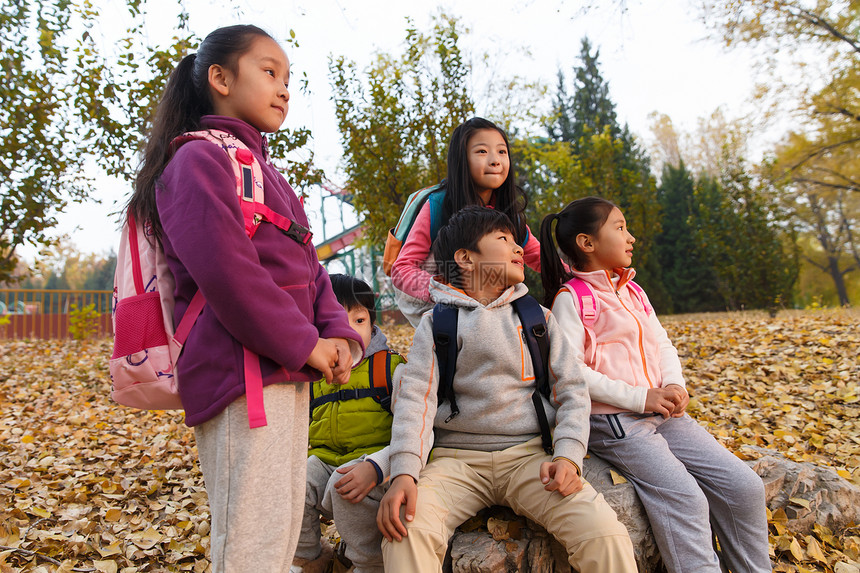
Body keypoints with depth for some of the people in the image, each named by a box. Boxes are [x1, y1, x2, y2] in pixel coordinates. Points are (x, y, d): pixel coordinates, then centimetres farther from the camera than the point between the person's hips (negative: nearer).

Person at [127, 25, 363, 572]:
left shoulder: (267, 171, 21)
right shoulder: (200, 158, -8)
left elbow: (306, 265, 16)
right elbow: (224, 271, -20)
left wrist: (337, 332, 0)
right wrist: (303, 343, -14)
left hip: (289, 370, 10)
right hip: (242, 374, -10)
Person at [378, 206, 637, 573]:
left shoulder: (538, 318, 15)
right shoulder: (437, 322, 7)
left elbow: (572, 391, 9)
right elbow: (416, 396, -4)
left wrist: (568, 456, -8)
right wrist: (404, 473, -19)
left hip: (530, 454, 2)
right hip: (457, 459, -1)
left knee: (604, 533, -23)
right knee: (406, 528, -29)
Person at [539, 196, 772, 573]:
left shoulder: (633, 292, 18)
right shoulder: (570, 298, -7)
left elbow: (663, 346, 20)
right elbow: (569, 370, -15)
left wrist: (675, 385, -2)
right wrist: (639, 398, -16)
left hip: (663, 414, 7)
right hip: (614, 423, -7)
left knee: (744, 486, -3)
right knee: (685, 498, -25)